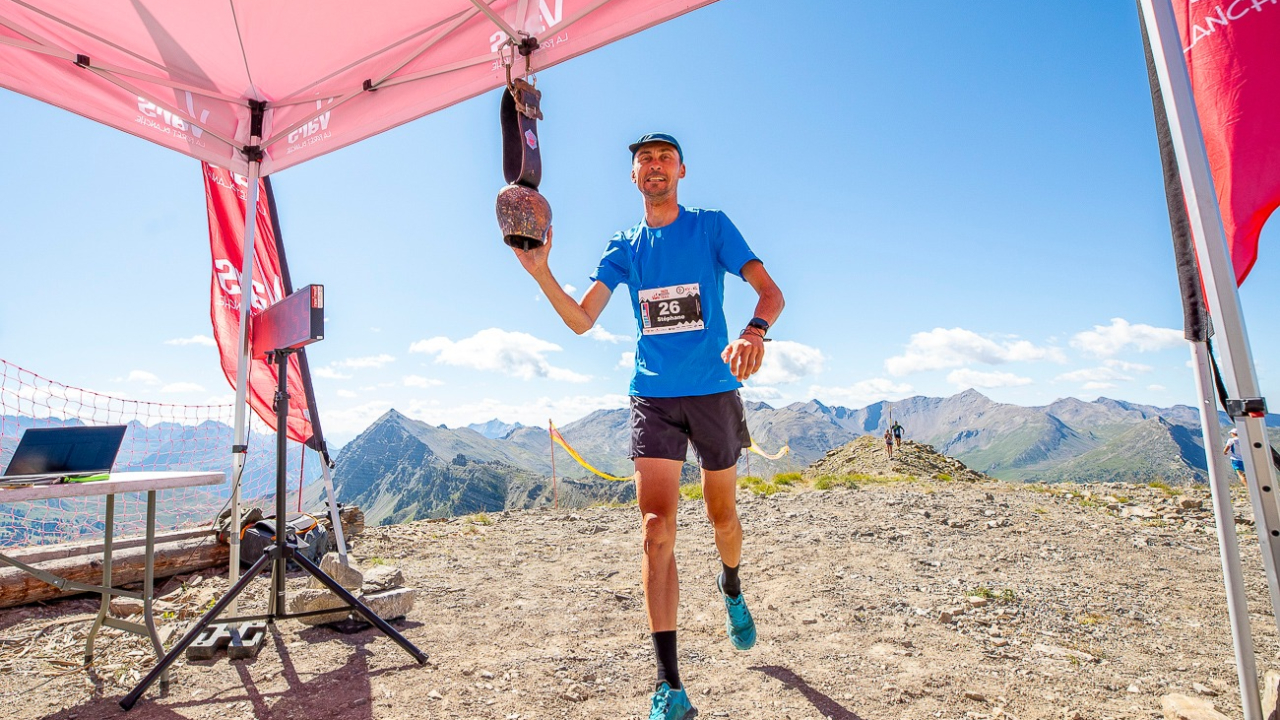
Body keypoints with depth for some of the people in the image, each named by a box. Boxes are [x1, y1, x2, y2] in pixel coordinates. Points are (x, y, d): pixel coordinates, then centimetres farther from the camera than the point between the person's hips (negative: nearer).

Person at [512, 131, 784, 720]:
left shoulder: (712, 226, 1)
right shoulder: (623, 248, 9)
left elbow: (770, 290, -8)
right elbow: (580, 320, 2)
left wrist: (754, 332, -31)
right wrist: (540, 272, -14)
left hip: (713, 391, -1)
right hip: (653, 398, 1)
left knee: (722, 517, 16)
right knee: (657, 530, -10)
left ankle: (732, 590, 50)